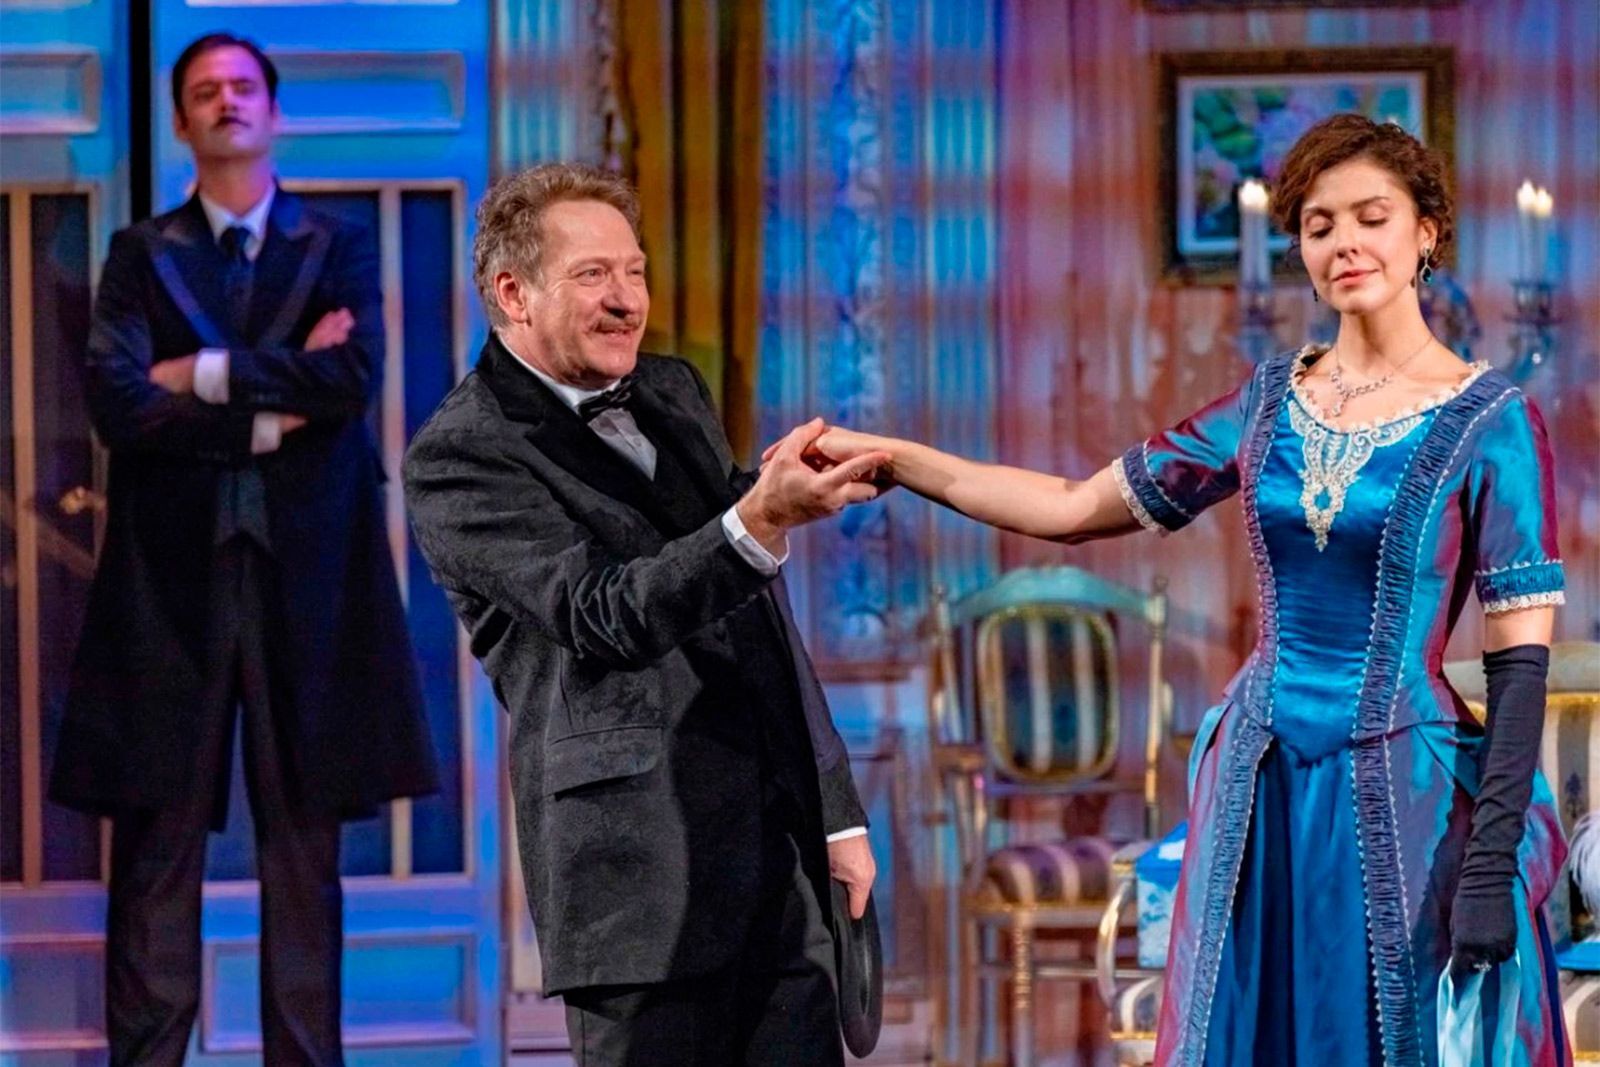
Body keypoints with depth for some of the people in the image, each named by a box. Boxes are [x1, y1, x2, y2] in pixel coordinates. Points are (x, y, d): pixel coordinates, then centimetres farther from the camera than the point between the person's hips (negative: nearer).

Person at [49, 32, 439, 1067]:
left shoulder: (339, 247, 12)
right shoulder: (142, 256, 11)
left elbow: (355, 377, -7)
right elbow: (117, 405, -4)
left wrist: (207, 374, -7)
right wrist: (274, 409, -8)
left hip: (305, 565, 0)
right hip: (172, 567, 0)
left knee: (305, 829, 2)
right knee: (159, 836, -1)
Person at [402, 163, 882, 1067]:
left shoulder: (675, 395, 18)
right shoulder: (460, 459, -6)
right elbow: (606, 615, -20)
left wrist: (837, 813, 20)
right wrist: (760, 522, -34)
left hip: (784, 857, 7)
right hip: (644, 875, -6)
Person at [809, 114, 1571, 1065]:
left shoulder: (1490, 421, -4)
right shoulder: (1270, 404, 10)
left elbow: (1520, 657, -9)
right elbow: (1075, 508, 13)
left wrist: (1496, 859, -17)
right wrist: (887, 457, 6)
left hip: (1404, 801, -4)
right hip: (1261, 797, 5)